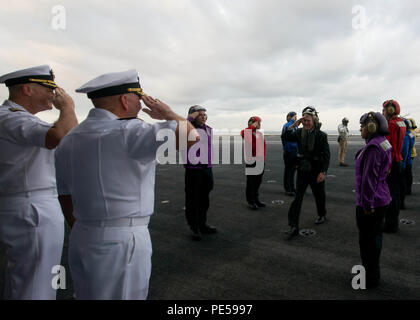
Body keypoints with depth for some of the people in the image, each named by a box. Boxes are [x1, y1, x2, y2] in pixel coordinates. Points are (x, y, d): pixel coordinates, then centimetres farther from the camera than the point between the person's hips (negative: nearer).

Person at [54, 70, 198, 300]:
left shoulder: (68, 140, 8)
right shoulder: (127, 133, -18)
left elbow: (66, 200, 13)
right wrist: (168, 113, -4)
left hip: (80, 240, 8)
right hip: (122, 243, -8)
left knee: (88, 295, 22)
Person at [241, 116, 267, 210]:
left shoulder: (260, 134, 14)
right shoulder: (248, 133, -8)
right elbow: (242, 133, -33)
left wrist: (263, 159, 12)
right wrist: (253, 126, -22)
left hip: (260, 161, 7)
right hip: (251, 161, -7)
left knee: (258, 182, 15)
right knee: (251, 182, 1)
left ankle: (256, 200, 27)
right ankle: (250, 201, 11)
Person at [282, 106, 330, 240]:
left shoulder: (321, 135, -9)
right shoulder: (299, 132, 0)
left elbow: (326, 155, -9)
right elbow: (287, 137, -12)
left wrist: (323, 172, -15)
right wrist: (294, 124, -18)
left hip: (316, 171, -2)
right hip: (302, 169, 2)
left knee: (319, 195, 17)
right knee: (297, 197, -3)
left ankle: (322, 215, 45)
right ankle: (294, 227, -2)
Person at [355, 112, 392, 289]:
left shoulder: (373, 147, -23)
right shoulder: (383, 143, 11)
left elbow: (369, 178, -25)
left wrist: (367, 203, -20)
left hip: (370, 202, -10)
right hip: (381, 199, 10)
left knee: (368, 239, 3)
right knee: (375, 236, 21)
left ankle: (370, 278, 17)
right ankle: (372, 271, 38)